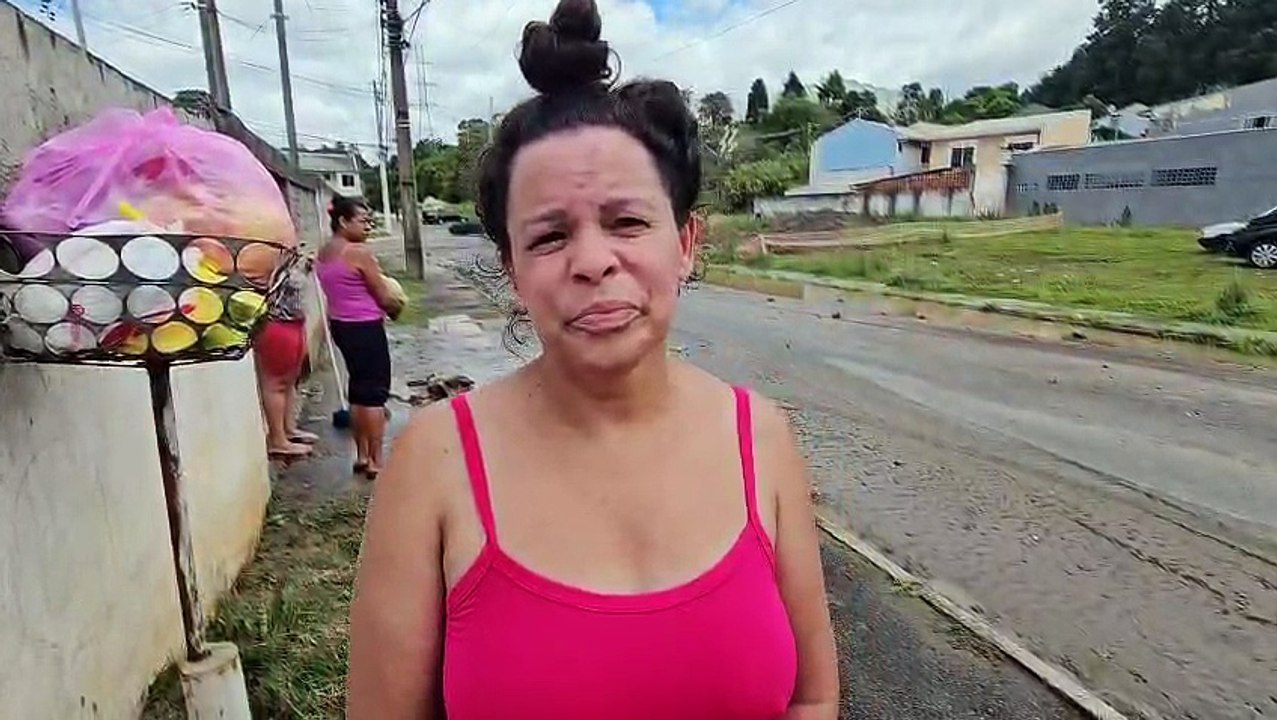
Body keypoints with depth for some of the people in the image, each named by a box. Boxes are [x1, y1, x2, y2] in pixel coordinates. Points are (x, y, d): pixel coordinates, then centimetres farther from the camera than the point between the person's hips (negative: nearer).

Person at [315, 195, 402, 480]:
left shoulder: (323, 253, 9)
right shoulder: (359, 253, -17)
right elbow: (385, 297, -13)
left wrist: (380, 306, 11)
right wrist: (398, 305, 7)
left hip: (340, 325, 9)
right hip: (365, 327, -9)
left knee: (358, 387, 17)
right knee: (375, 391, -1)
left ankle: (362, 456, 25)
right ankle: (376, 462, 4)